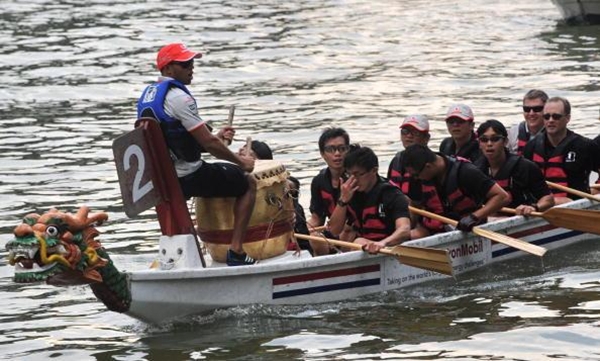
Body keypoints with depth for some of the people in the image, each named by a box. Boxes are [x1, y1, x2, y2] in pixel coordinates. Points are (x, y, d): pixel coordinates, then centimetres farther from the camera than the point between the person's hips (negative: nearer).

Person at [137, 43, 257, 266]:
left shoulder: (146, 95, 9)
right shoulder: (177, 97, -21)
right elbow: (208, 144, -20)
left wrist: (215, 137, 14)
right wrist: (240, 161, -6)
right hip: (188, 178, -9)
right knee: (248, 183, 9)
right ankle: (236, 252, 2)